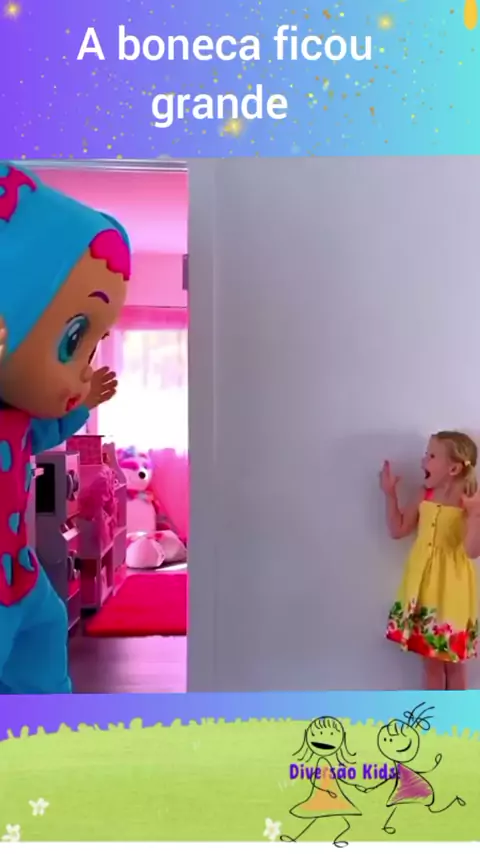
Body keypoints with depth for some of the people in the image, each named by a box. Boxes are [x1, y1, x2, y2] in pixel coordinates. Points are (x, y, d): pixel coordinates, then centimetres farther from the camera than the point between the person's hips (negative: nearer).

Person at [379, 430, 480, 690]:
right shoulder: (425, 497, 3)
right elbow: (397, 530, 9)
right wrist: (390, 494, 4)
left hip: (451, 589, -5)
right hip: (423, 587, 5)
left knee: (452, 660, 9)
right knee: (429, 658, 15)